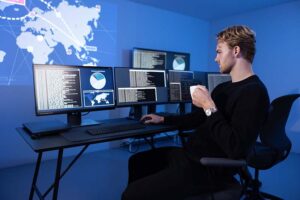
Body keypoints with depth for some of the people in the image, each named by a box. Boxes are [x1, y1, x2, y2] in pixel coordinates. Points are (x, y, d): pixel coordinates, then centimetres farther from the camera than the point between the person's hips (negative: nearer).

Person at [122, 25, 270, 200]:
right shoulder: (223, 88, 13)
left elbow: (236, 149, -27)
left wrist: (208, 106, -22)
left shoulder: (254, 92, -18)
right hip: (190, 154, 10)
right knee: (137, 161, 16)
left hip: (207, 168, -9)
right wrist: (163, 119, 23)